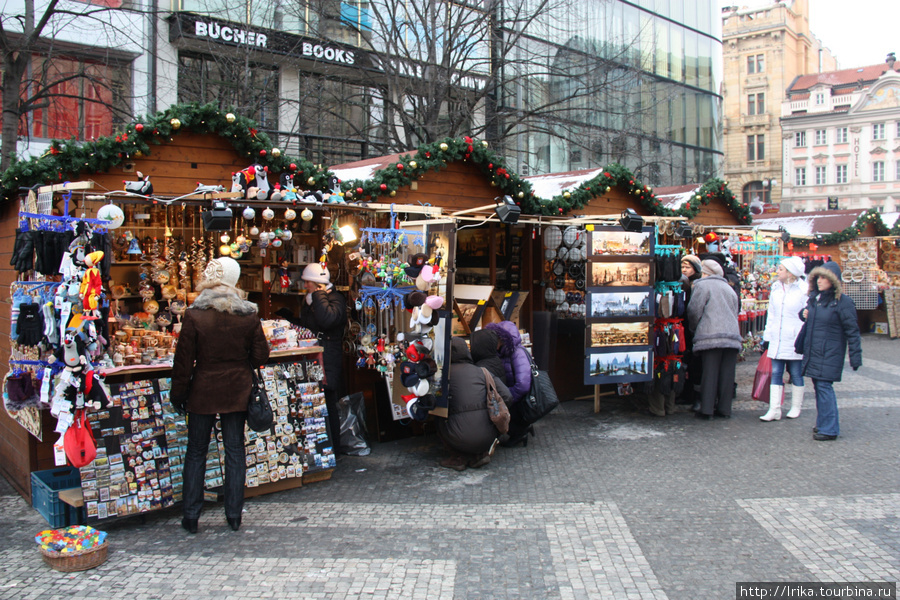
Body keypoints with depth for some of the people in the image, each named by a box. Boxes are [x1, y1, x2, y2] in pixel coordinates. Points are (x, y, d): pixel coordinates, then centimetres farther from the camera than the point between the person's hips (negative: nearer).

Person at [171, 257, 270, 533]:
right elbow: (260, 356, 0)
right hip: (237, 391, 2)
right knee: (235, 451, 10)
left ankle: (191, 516, 16)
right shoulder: (249, 315, -6)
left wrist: (178, 393, 4)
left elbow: (184, 360, -8)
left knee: (196, 452, 11)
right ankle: (234, 515, 16)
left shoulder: (194, 315, -12)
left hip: (203, 391, -1)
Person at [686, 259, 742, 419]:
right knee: (727, 375, 6)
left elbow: (694, 310, -3)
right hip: (732, 336, 6)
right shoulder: (729, 289, 23)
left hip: (710, 336, -5)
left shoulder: (701, 285, 2)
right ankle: (724, 408, 9)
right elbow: (735, 314, 24)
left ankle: (706, 409, -4)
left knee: (709, 374, -5)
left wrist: (694, 328, 15)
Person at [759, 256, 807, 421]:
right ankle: (774, 409, 3)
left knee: (795, 374, 8)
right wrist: (767, 336, 12)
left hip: (794, 340, -5)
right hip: (777, 340, 5)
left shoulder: (803, 289, -8)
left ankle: (796, 407, 21)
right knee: (776, 373, 2)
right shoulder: (776, 288, 9)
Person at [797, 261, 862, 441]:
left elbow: (852, 331, -11)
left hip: (830, 354, -7)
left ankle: (829, 429, -4)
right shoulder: (814, 297, 10)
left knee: (824, 386, -9)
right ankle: (823, 423, 23)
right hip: (812, 352, 7)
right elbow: (807, 314, 28)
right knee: (818, 387, 12)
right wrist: (804, 314, 2)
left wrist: (855, 357, -13)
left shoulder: (843, 302, -11)